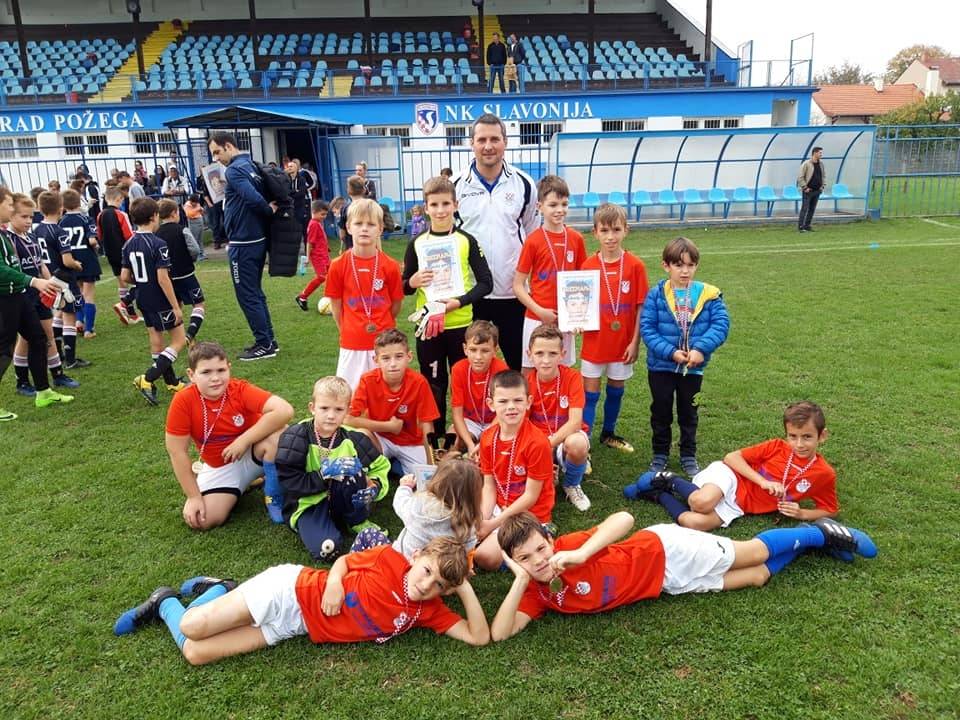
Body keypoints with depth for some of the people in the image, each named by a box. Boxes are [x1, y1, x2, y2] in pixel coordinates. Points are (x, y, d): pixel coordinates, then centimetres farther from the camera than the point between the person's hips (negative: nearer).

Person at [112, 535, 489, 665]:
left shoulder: (428, 612, -3)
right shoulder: (390, 559, -12)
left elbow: (479, 637, -10)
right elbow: (345, 559, 1)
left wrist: (465, 588, -14)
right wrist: (334, 581, -19)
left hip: (294, 626, 3)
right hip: (290, 589, -3)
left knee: (194, 653, -4)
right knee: (191, 629, -12)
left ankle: (219, 590, 25)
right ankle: (164, 601, 23)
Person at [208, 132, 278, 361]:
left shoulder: (234, 170, -15)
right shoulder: (251, 165, 12)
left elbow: (253, 198, -28)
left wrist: (269, 211, -14)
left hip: (243, 243, -9)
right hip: (257, 239, 9)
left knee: (247, 295, -1)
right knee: (255, 293, 16)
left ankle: (264, 344, 4)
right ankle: (268, 340, 21)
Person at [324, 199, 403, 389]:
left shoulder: (390, 266, -6)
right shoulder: (338, 266, -5)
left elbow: (396, 304, 4)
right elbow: (336, 305, 5)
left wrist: (380, 326, 9)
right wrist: (348, 331, 9)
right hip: (352, 345, 0)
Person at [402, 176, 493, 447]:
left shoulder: (466, 241, -2)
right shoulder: (417, 243, 2)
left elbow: (486, 282, -4)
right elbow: (405, 288, 8)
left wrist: (460, 301, -18)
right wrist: (412, 282, -15)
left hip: (461, 324, -1)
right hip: (428, 325, 1)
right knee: (433, 385, 10)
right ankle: (435, 440, 23)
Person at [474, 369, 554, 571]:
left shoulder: (537, 443, -22)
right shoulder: (487, 437, -3)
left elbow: (531, 496, -17)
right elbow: (489, 485, 0)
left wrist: (493, 524, -17)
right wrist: (483, 520, -16)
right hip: (499, 507, 6)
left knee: (486, 556, -20)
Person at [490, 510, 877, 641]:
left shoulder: (569, 546, -29)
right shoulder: (536, 594, -10)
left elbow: (625, 518, -36)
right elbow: (500, 633, -19)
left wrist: (581, 554, -44)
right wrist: (520, 579, -30)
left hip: (666, 552, -5)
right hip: (669, 585, 5)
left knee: (754, 553, 10)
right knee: (758, 576, 15)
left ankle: (820, 533, 36)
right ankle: (810, 543, 39)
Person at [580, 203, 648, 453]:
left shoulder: (635, 265, -7)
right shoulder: (588, 265, -5)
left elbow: (641, 306, -4)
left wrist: (635, 342, -6)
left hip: (622, 342, 1)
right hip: (595, 341, -1)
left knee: (616, 390, 16)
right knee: (590, 392, 3)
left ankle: (609, 434, 36)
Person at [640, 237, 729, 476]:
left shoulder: (708, 294, -8)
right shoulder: (656, 295, -11)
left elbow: (721, 324, -12)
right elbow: (647, 328, -14)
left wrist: (701, 349, -25)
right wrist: (670, 352, -22)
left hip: (693, 367, 1)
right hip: (661, 365, -1)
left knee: (688, 413, 18)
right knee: (661, 412, 15)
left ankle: (688, 455, 35)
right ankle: (660, 454, 33)